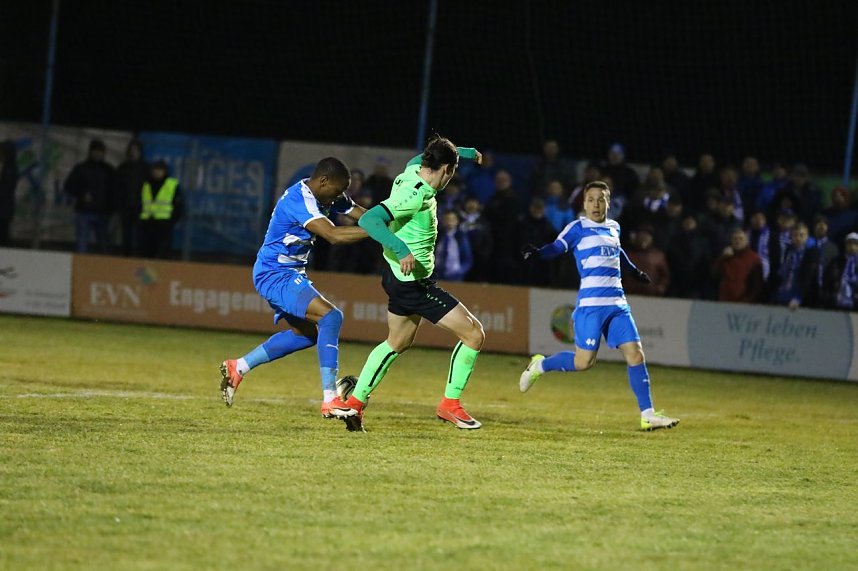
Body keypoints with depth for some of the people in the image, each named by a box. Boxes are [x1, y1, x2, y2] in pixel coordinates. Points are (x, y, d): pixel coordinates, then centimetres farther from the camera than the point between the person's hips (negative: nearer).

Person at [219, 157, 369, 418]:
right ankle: (330, 401, -28)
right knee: (330, 316, -24)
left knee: (307, 333, 23)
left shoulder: (327, 197, 4)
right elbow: (333, 235, -36)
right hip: (275, 274, -11)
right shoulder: (299, 200, -25)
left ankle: (237, 368, 29)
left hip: (290, 273, 11)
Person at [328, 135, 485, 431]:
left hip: (401, 277, 10)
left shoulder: (413, 171, 2)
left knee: (397, 343, 27)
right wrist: (402, 250, -43)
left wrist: (463, 151, 32)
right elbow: (369, 220, -35)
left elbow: (421, 157, 29)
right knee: (474, 334, -5)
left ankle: (355, 403, 27)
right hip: (412, 282, -10)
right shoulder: (415, 195, -25)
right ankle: (450, 404, 6)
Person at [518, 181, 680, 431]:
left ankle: (647, 415, -2)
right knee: (584, 361, -9)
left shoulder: (614, 228, 16)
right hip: (590, 304, -6)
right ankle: (540, 366, 17)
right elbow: (557, 247, -15)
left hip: (617, 303, 6)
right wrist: (537, 252, -35)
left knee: (635, 354, -3)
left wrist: (635, 271, 50)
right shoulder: (578, 228, -2)